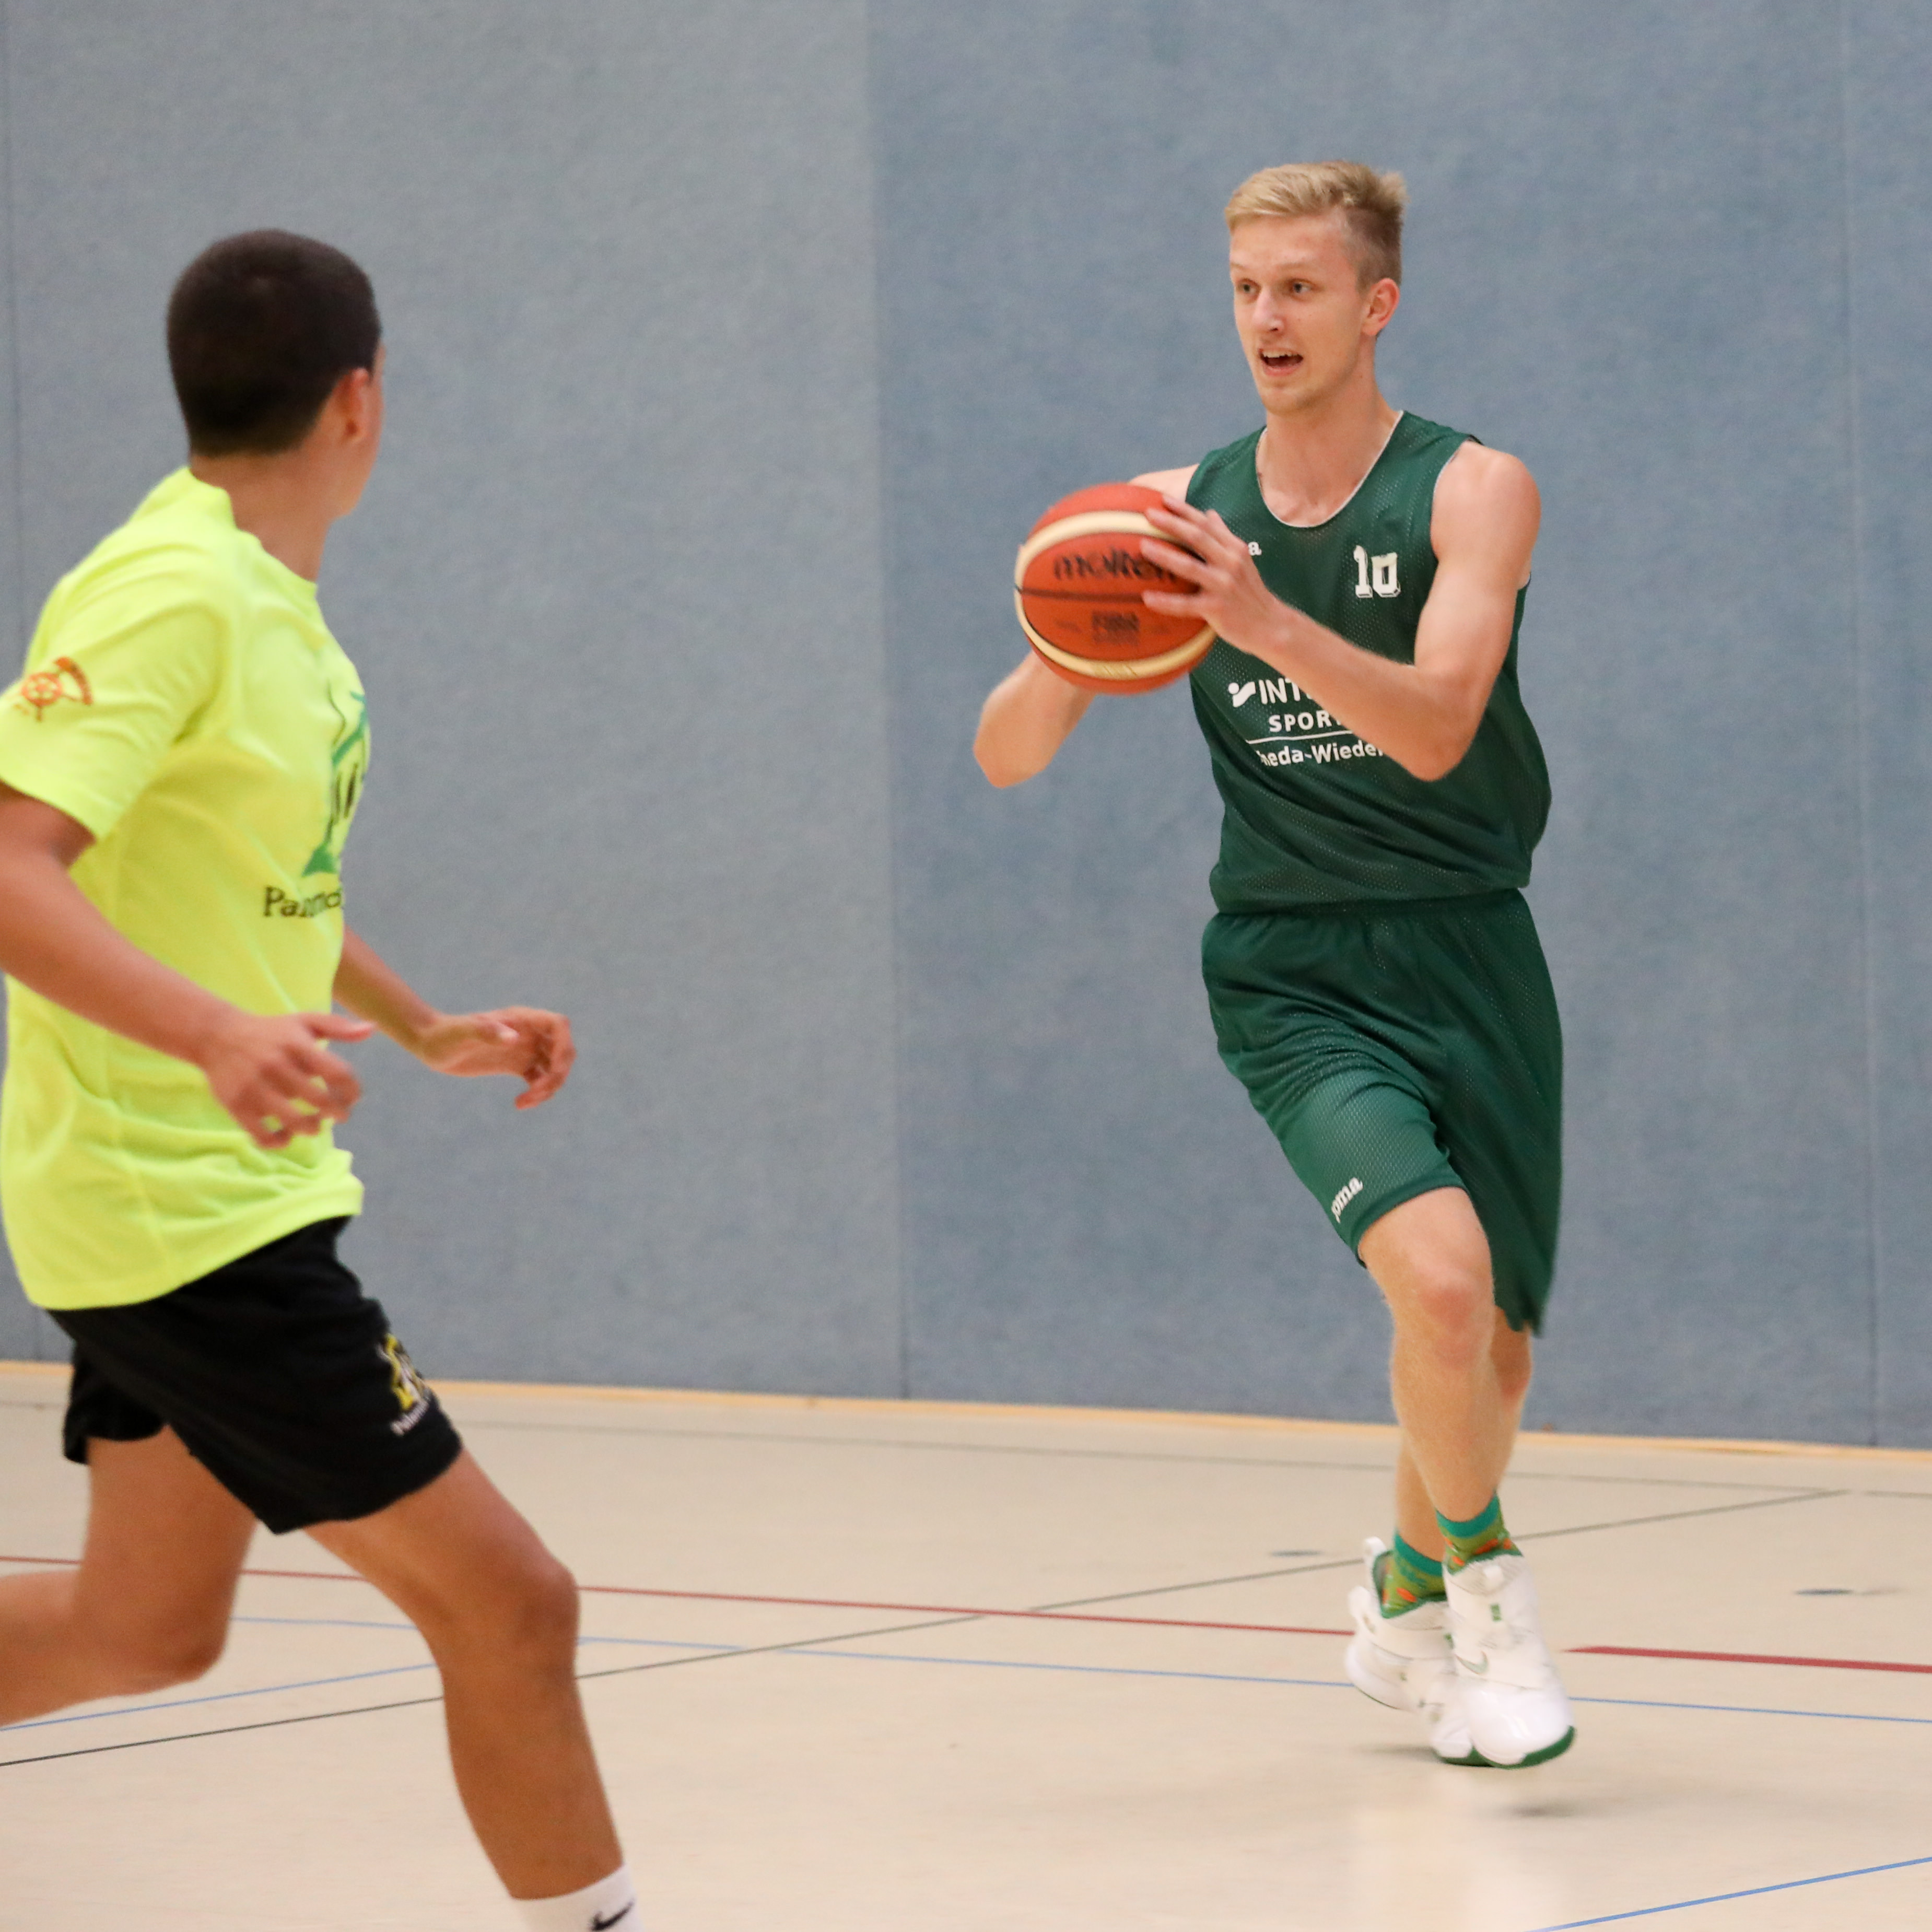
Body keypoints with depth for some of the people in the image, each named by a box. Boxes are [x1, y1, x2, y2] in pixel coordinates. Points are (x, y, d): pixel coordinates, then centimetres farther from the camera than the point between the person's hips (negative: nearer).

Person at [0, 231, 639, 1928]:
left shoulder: (262, 594, 9)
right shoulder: (172, 596, -21)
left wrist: (428, 1029, 30)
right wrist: (218, 1035, -45)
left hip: (201, 1192, 10)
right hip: (191, 1209, -10)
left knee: (145, 1626, 21)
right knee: (507, 1601, -7)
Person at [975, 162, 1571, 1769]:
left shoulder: (1472, 491, -6)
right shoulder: (1177, 517, 2)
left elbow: (1435, 729, -23)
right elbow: (1007, 758, 0)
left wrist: (1267, 624, -38)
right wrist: (1058, 659, -23)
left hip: (1468, 957, 1)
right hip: (1293, 974, -1)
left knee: (1492, 1357, 10)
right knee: (1440, 1272, -25)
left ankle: (1407, 1600, 40)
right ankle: (1481, 1581, -2)